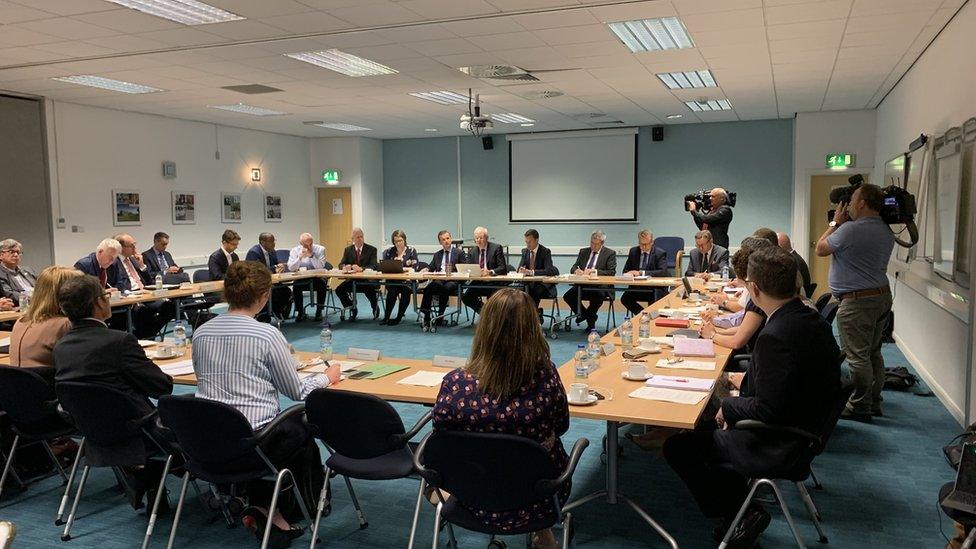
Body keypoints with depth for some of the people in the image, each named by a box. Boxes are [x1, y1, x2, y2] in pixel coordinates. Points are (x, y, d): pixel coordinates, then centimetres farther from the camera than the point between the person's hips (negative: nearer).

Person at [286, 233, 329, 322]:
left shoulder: (320, 249, -5)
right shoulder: (295, 251, -1)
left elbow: (320, 267, -15)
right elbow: (291, 268, -11)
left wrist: (311, 256, -26)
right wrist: (300, 257, -24)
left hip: (317, 277, -1)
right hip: (302, 279, 1)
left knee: (322, 285, -32)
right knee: (296, 286, -28)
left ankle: (319, 312, -15)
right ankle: (300, 312, -9)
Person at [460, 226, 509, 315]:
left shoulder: (496, 248, -4)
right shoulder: (473, 250, 11)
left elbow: (503, 268, -11)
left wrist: (490, 272, -29)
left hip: (494, 283, -4)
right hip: (478, 283, 4)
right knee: (465, 297, -17)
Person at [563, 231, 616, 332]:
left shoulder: (610, 253, 4)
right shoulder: (583, 251, 17)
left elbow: (612, 272, -7)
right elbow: (573, 268, 14)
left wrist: (595, 271, -19)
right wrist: (576, 270, -11)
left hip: (600, 286, -4)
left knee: (598, 297, -37)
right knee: (567, 296, -20)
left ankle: (586, 315, -5)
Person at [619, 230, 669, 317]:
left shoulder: (660, 253, -3)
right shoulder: (633, 251, 9)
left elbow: (663, 272, -17)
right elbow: (625, 271, 13)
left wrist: (642, 273, -25)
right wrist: (629, 273, -13)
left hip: (655, 288, -4)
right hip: (636, 287, 4)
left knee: (654, 299, -35)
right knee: (624, 298, -23)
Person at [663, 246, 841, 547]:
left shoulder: (775, 336, -31)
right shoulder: (814, 320, -1)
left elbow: (768, 412, -28)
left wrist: (729, 406, -10)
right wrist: (747, 381, 8)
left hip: (776, 444, -10)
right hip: (805, 429, 10)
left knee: (676, 447, 0)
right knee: (707, 430, 25)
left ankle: (742, 514, 9)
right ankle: (741, 510, 26)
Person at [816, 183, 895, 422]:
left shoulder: (850, 229, -19)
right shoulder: (886, 232, 10)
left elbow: (820, 249, -6)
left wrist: (835, 223, 6)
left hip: (857, 302, -9)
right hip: (882, 297, 9)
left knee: (858, 357, -3)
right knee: (873, 353, 16)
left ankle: (860, 407, 3)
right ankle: (874, 402, 25)